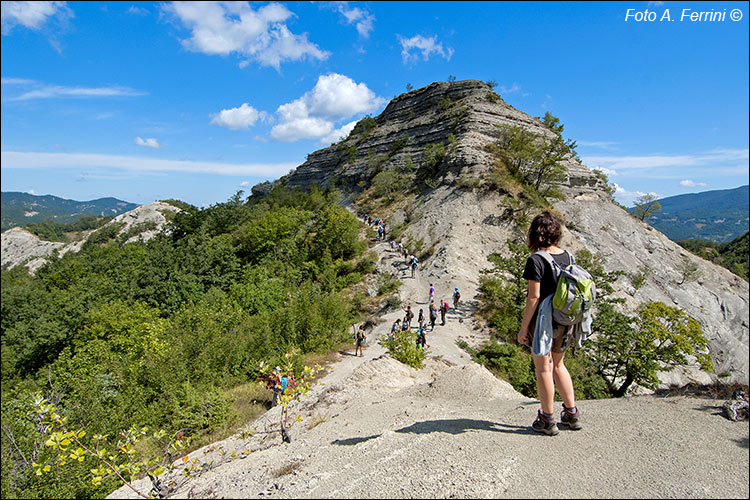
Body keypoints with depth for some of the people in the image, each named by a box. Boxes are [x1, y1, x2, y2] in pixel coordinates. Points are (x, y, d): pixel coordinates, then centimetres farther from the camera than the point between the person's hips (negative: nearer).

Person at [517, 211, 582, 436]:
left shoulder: (536, 260, -18)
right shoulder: (567, 256, 3)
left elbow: (534, 296, -19)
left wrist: (524, 327, -12)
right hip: (564, 321, 7)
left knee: (543, 369, 7)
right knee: (558, 365, 22)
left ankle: (548, 421, 18)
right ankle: (572, 414, 29)